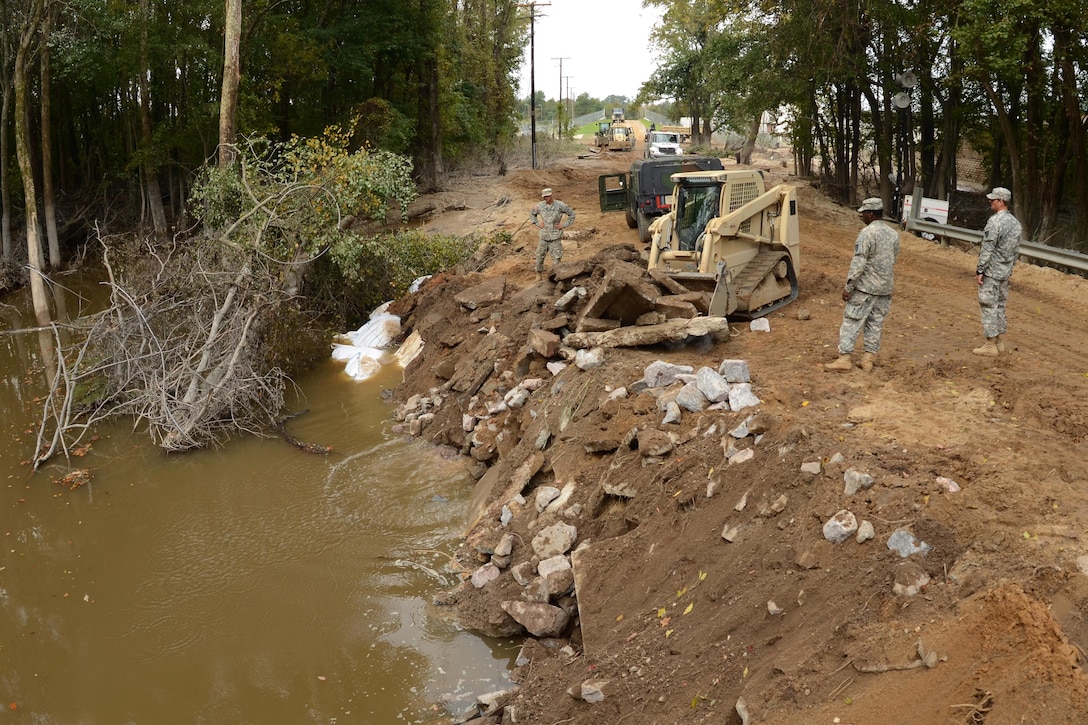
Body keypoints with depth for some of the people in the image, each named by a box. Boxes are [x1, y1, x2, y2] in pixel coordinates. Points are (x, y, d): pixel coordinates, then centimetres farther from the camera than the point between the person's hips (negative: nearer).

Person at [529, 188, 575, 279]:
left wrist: (564, 225, -6)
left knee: (556, 257, -2)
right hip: (544, 236, 3)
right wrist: (537, 223, 5)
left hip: (555, 236, -3)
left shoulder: (560, 205, -11)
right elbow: (531, 214, 18)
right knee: (540, 255, 9)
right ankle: (539, 273, 26)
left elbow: (572, 214, -1)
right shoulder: (540, 206, -2)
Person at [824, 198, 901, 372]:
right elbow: (893, 260, 16)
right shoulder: (893, 234, 9)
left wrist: (848, 286, -16)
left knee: (851, 321, -3)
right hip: (885, 288, 7)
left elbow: (858, 262, -18)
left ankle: (844, 358, -5)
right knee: (875, 323, 9)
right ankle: (868, 359, 11)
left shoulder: (867, 233, -14)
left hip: (866, 287, -7)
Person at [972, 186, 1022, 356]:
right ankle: (998, 342, 20)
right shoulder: (1015, 222, 10)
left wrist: (979, 270, -16)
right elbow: (1016, 249, 15)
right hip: (1005, 272, 9)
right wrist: (1009, 268, 22)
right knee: (1000, 305, 15)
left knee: (988, 306, -4)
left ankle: (990, 346, -2)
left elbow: (987, 249, -20)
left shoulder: (995, 221, -18)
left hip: (991, 271, -9)